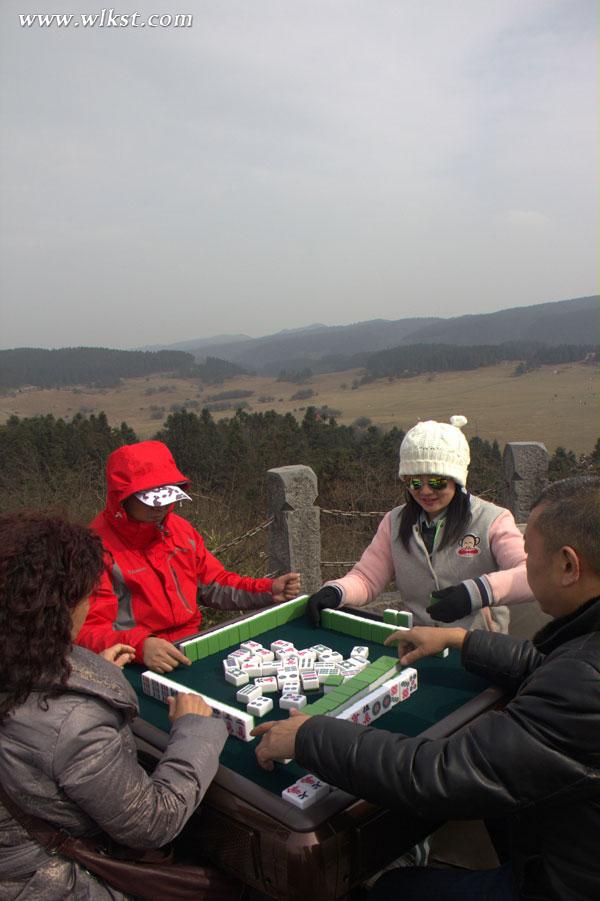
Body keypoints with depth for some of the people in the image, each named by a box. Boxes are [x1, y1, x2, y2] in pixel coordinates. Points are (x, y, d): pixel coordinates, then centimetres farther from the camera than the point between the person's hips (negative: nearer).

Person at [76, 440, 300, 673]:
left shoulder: (179, 527, 11)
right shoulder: (99, 546, -12)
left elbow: (215, 584, 19)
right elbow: (89, 631, -16)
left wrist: (269, 590, 4)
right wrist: (140, 646, -35)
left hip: (194, 646, 7)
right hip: (140, 664, -7)